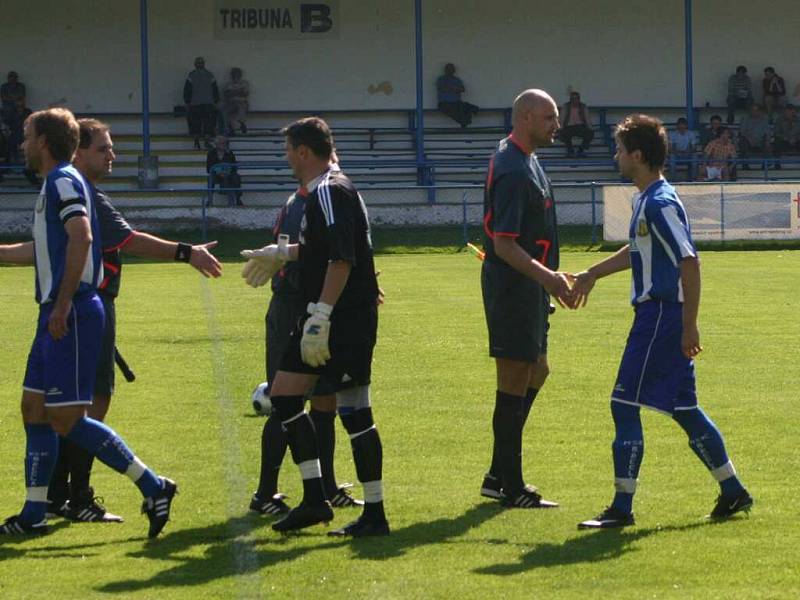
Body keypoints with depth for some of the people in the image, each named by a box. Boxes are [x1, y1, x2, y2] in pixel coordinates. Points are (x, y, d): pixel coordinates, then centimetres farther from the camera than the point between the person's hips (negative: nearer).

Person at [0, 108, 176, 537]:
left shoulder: (62, 181, -11)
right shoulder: (55, 183, 20)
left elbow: (81, 237, -25)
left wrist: (63, 305, -25)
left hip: (71, 315, -10)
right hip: (57, 314, 10)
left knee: (66, 420, -10)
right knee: (34, 410, 10)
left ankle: (152, 487, -6)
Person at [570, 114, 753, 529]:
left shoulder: (660, 204, -17)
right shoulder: (647, 200, 13)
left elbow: (689, 264, -22)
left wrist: (689, 326, -22)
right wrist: (591, 275, 37)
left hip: (660, 315, -10)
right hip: (656, 313, 10)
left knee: (625, 405, -7)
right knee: (683, 408, 14)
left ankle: (622, 507, -5)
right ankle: (732, 491, 19)